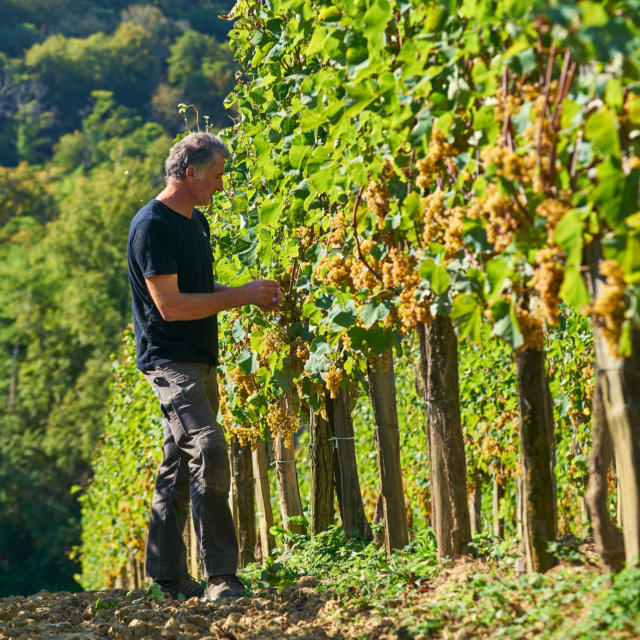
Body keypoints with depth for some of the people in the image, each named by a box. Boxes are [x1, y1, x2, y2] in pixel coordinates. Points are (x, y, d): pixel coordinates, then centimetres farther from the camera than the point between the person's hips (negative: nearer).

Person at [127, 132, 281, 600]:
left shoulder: (196, 221, 16)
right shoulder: (152, 226, -14)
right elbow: (170, 305, -20)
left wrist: (253, 296, 9)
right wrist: (241, 295, -15)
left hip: (200, 360, 10)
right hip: (169, 360, -10)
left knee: (180, 465, 11)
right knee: (208, 448, -21)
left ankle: (169, 574, 17)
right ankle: (220, 575, -19)